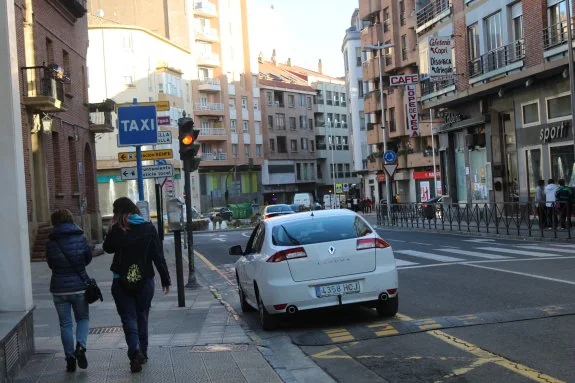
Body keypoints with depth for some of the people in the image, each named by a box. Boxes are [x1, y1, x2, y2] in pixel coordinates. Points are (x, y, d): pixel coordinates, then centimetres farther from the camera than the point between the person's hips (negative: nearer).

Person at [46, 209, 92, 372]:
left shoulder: (51, 243, -5)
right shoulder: (80, 238, -5)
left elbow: (50, 264, 7)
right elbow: (88, 258, 7)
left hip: (59, 289, 0)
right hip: (79, 287, 0)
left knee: (65, 324, 10)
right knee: (83, 319, 16)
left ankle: (70, 358, 10)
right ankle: (81, 346, -8)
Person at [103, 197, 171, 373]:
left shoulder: (117, 229, -8)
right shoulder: (148, 228, -3)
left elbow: (108, 248, 9)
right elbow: (158, 256, -3)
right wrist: (165, 279, 2)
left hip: (122, 281, -2)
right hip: (145, 281, 2)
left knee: (128, 317, 2)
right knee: (142, 316, 17)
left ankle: (135, 351, -18)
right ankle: (142, 353, 22)